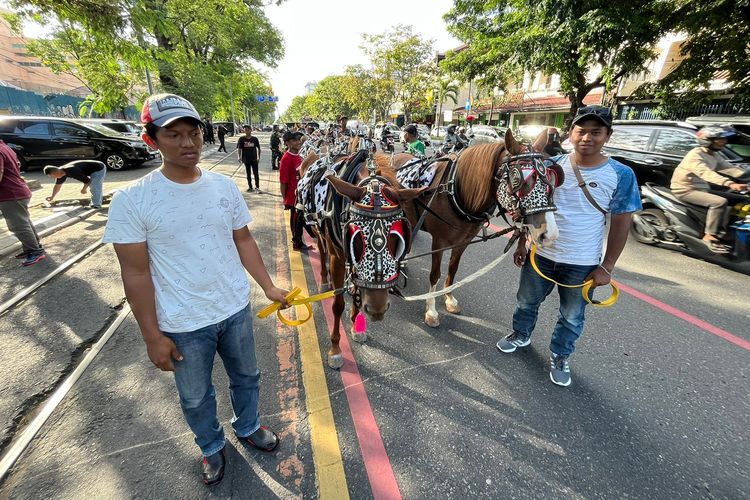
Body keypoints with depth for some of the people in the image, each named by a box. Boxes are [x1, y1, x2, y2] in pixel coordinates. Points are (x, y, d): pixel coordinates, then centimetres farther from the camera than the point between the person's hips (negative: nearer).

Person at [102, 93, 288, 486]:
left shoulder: (224, 186, -4)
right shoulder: (131, 200, -14)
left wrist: (268, 287, 0)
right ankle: (212, 447, 50)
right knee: (196, 398, 20)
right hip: (183, 325, -2)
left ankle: (248, 427, 53)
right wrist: (152, 337, -9)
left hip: (236, 310, 3)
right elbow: (136, 273, -11)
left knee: (246, 377, 24)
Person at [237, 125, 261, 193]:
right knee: (248, 174, 11)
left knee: (256, 174, -2)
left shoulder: (255, 139, -2)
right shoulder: (242, 139, -3)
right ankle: (250, 187, 22)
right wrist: (239, 157, -17)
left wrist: (258, 157, 3)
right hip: (246, 159, 1)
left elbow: (258, 148, 6)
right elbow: (239, 148, -4)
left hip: (254, 159, -1)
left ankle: (257, 187, 7)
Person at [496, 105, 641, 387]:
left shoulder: (620, 175, -9)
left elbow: (621, 223, -5)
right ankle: (521, 335, 47)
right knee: (526, 302, 19)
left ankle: (559, 357, 40)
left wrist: (607, 266, -6)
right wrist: (522, 243, 3)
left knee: (571, 317, 16)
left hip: (582, 264, -1)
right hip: (541, 254, 2)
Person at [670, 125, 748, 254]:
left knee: (742, 200, 5)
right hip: (685, 190, -10)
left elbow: (729, 168, 5)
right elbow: (706, 173, -34)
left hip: (703, 188, 10)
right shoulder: (695, 155, -19)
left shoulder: (715, 155, 12)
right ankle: (710, 237, -23)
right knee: (720, 202, -30)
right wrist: (730, 184, -46)